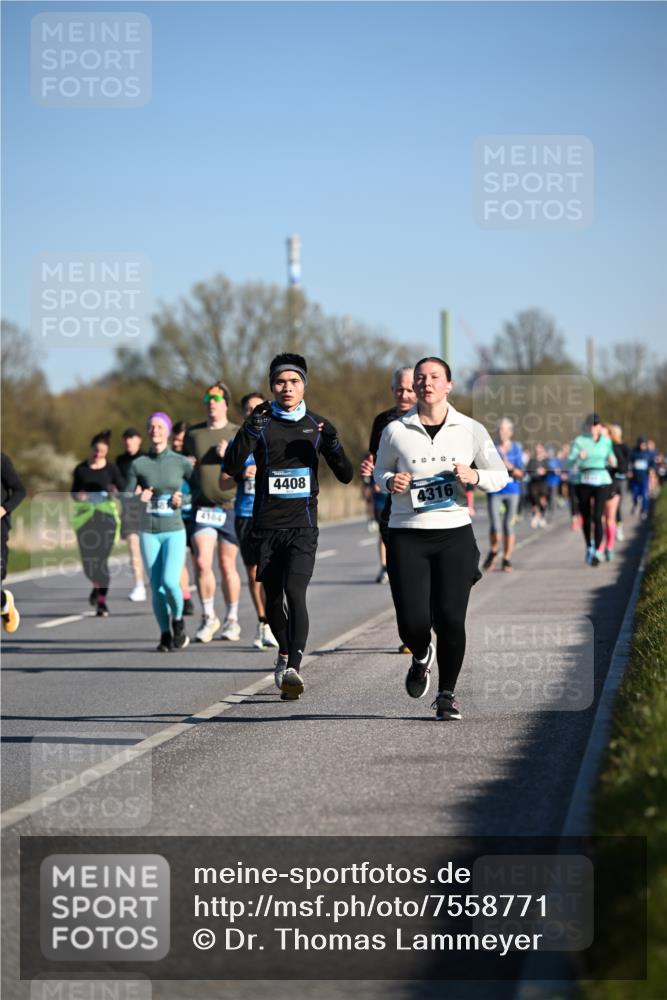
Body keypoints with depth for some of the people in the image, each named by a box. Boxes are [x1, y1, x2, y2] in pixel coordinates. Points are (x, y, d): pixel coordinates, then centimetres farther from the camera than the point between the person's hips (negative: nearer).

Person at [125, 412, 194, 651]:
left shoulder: (180, 462, 1)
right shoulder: (138, 464, 4)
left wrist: (183, 501, -9)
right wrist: (138, 498, -12)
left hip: (174, 532, -2)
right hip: (149, 533, 2)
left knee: (170, 581, -18)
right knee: (156, 587, -1)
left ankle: (178, 620, 9)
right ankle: (165, 635, 13)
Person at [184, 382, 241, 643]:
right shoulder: (193, 434, 11)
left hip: (230, 507, -1)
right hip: (202, 508, 1)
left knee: (227, 566, 4)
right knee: (202, 563, -12)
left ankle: (232, 620, 18)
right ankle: (208, 616, 5)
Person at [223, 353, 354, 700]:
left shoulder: (317, 425, 7)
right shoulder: (261, 424, 3)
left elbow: (346, 476, 8)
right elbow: (231, 467, -9)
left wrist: (333, 444, -11)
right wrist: (250, 430, -22)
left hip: (303, 524, -1)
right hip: (267, 524, 1)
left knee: (294, 591, -19)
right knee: (273, 597, 10)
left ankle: (293, 668, -27)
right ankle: (285, 651, 37)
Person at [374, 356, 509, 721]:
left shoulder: (470, 430, 3)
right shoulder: (395, 431, 2)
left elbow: (501, 476, 9)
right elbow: (380, 470, 17)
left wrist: (475, 476, -12)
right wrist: (390, 481, -6)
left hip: (455, 533, 0)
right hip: (407, 536, 0)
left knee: (451, 620, -6)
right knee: (412, 622, -10)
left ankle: (446, 694, 16)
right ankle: (422, 656, 29)